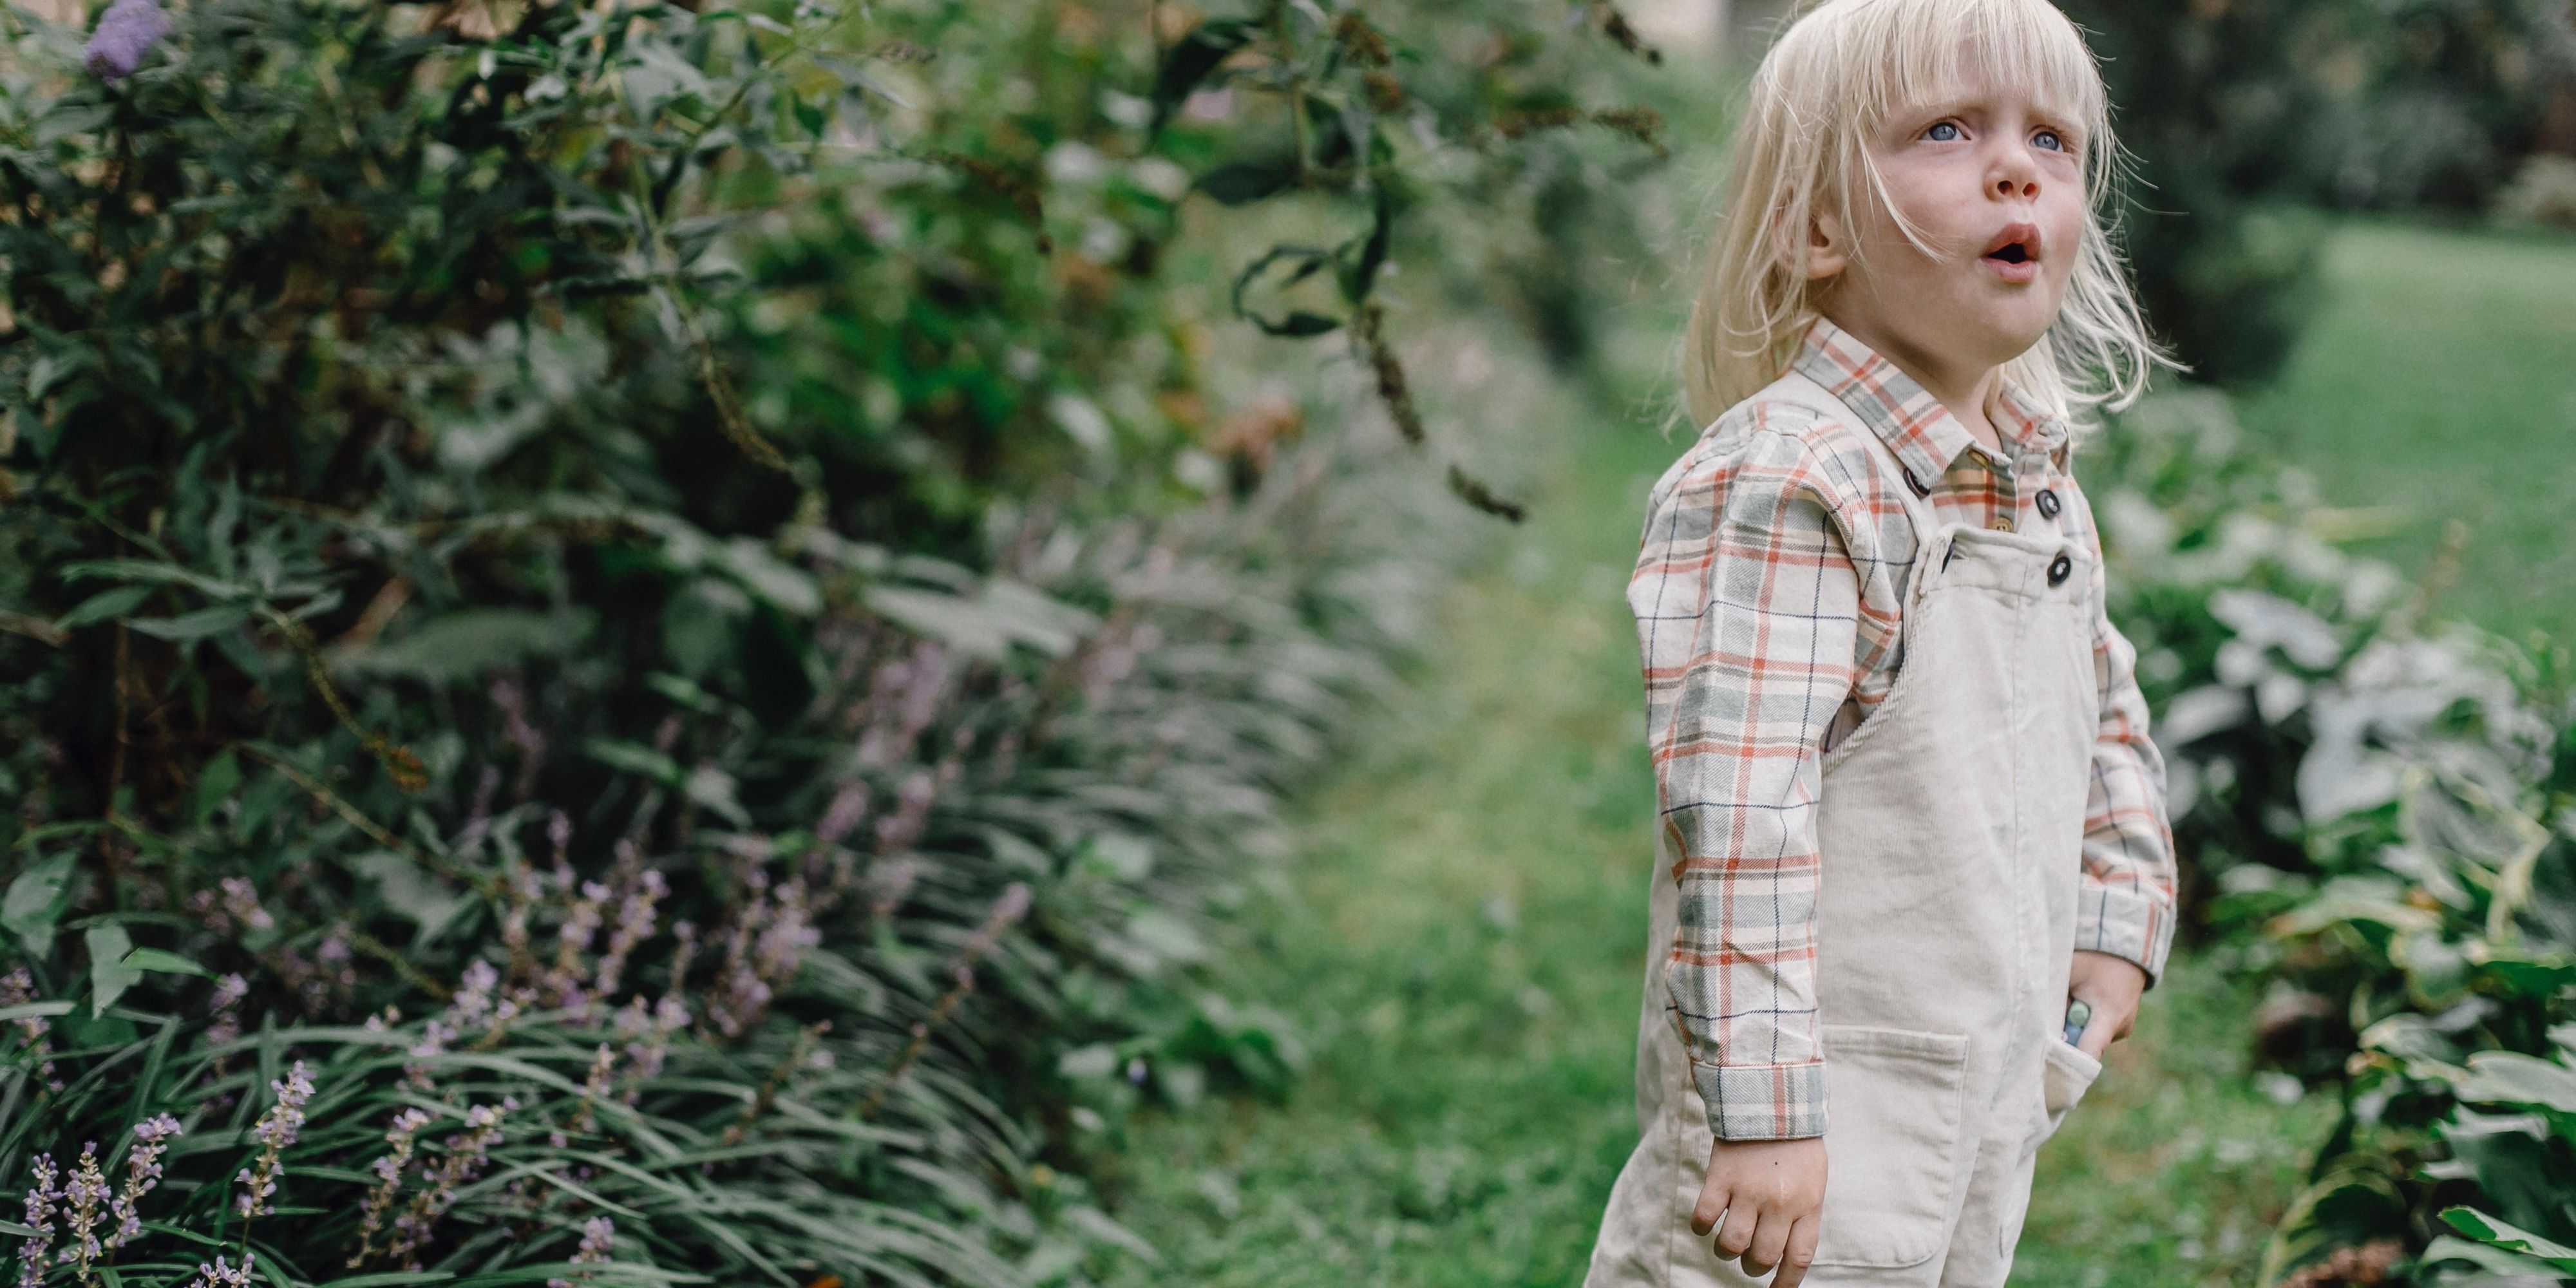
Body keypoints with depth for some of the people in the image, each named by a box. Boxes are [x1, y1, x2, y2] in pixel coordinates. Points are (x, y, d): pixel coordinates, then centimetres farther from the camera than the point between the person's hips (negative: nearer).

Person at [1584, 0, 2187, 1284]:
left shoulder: (2039, 485, 8)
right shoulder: (1775, 488, -21)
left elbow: (2109, 718, 24)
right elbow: (1735, 818, -25)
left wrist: (2113, 934, 15)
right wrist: (1761, 1109, -27)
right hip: (1816, 1122, -8)